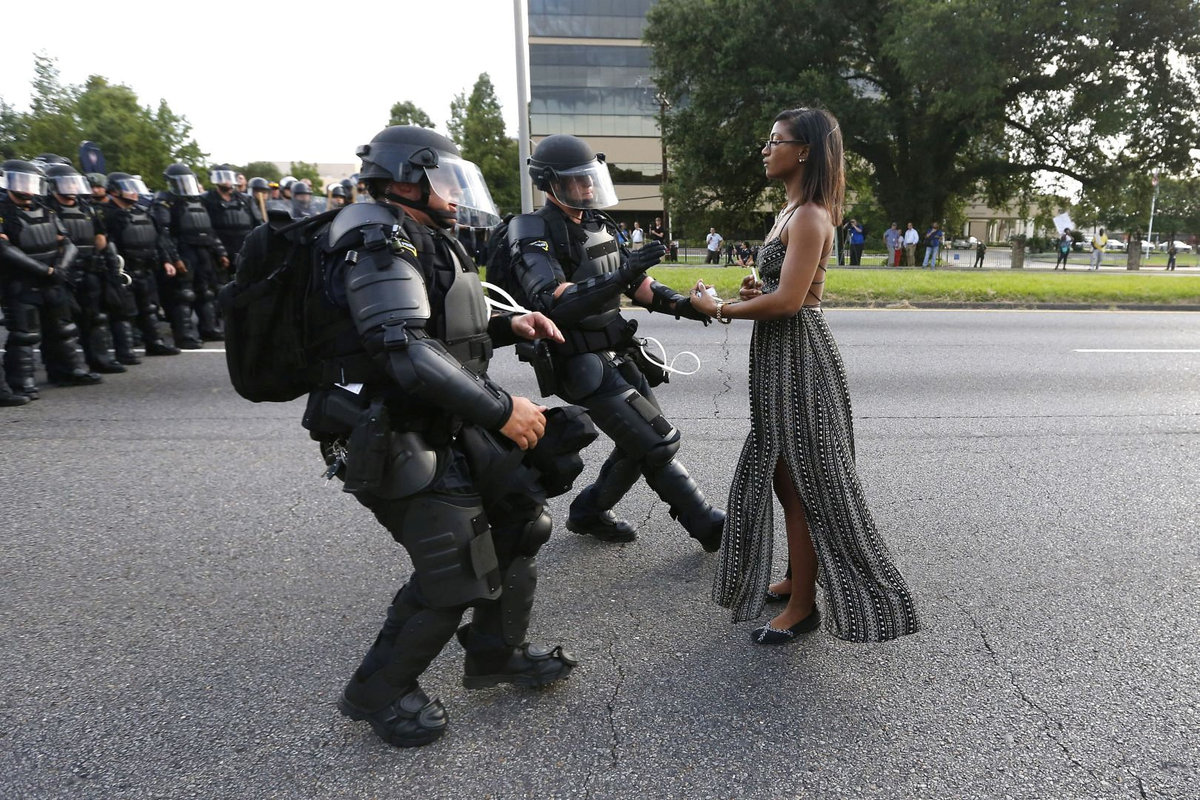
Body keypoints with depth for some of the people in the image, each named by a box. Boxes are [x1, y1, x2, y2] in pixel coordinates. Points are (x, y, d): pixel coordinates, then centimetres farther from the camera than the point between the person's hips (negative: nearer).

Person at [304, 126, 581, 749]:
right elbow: (406, 352, -28)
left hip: (451, 429, 10)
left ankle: (496, 655, 30)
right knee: (456, 573, -7)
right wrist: (500, 410, -26)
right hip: (400, 445, -10)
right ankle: (376, 692, 18)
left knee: (520, 515, 12)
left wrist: (507, 326, 9)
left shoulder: (424, 241, 16)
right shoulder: (377, 241, -16)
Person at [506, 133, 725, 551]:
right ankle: (708, 525, 7)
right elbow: (551, 302, -29)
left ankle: (589, 513, 30)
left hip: (618, 355, 9)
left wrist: (679, 303, 0)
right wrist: (620, 276, -36)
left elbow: (634, 282, 16)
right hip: (584, 366, -8)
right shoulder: (535, 235, -14)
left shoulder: (597, 225, 11)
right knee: (658, 443, -8)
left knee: (639, 444, 12)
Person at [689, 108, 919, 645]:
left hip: (798, 354, -10)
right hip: (779, 355, 10)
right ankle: (796, 579, 33)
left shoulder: (809, 217, -16)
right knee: (782, 474, 17)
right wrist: (755, 291, 3)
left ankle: (803, 605, 13)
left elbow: (788, 299, -24)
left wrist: (720, 310, -14)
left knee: (800, 480, -1)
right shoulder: (791, 212, 15)